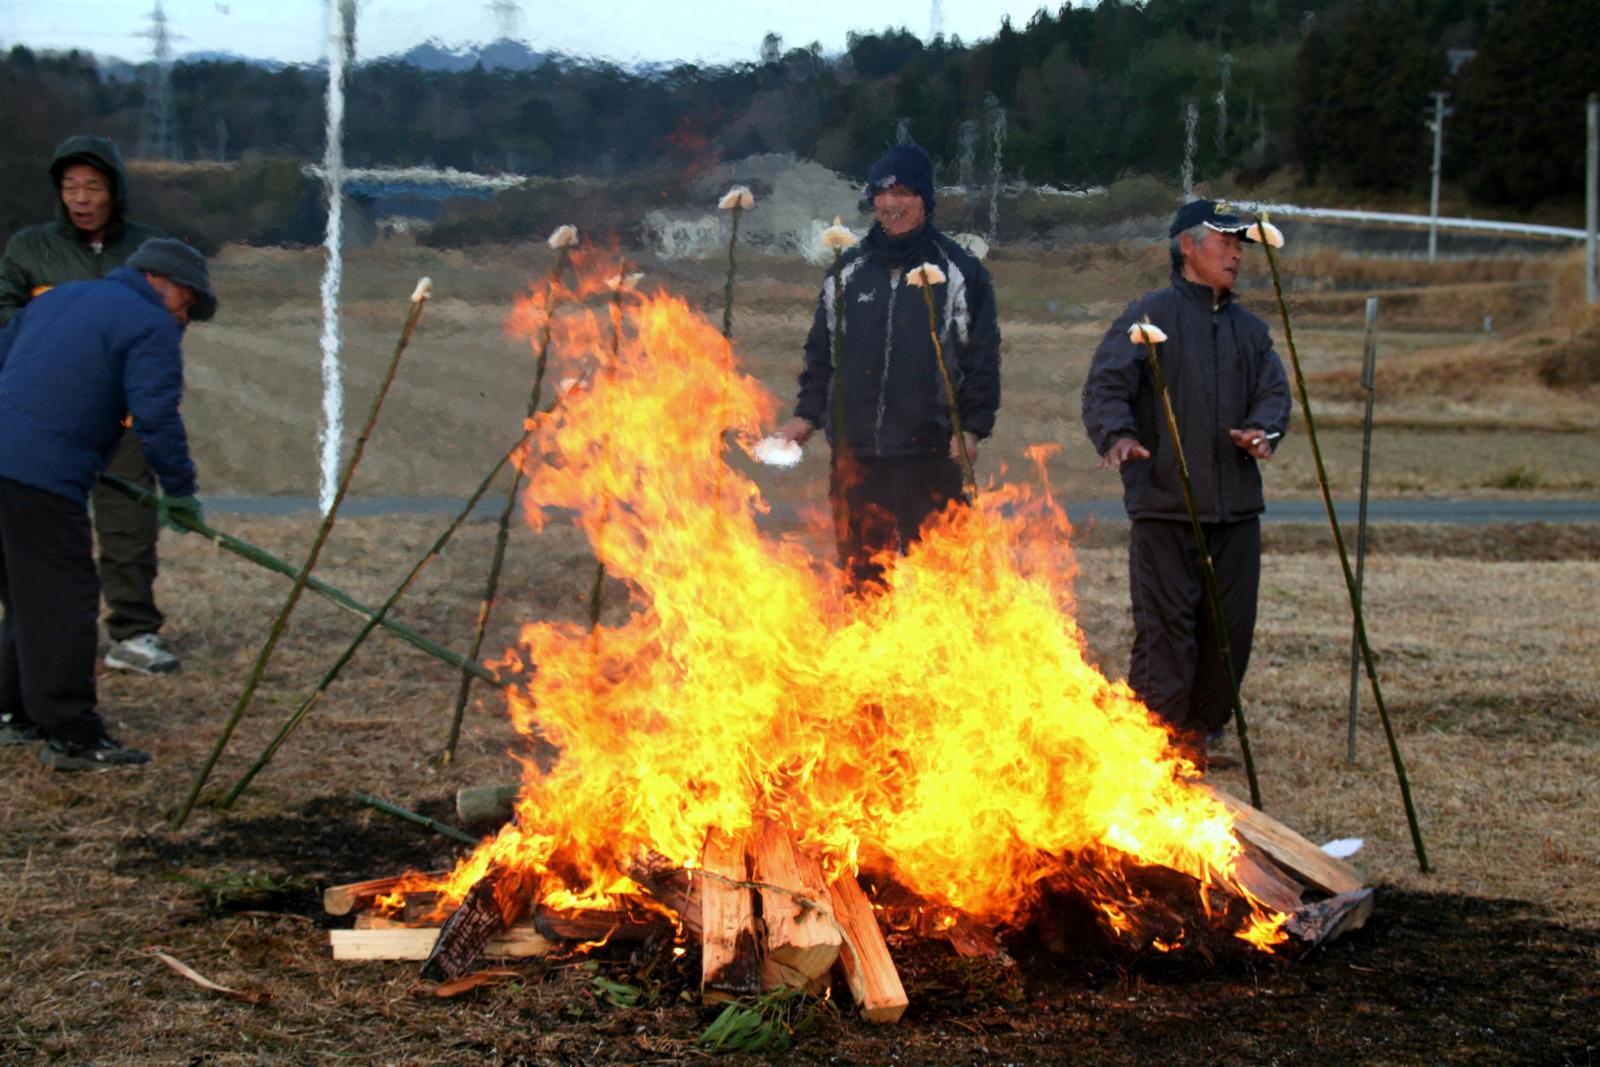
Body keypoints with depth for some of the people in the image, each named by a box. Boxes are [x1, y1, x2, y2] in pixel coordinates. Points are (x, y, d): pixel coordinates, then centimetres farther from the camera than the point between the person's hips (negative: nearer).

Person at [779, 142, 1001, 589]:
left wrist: (973, 426, -10)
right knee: (860, 568, 10)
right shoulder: (849, 271, 12)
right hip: (855, 452, 4)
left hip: (930, 452, -4)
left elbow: (982, 356, -1)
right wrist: (808, 414, 7)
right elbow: (821, 349, 17)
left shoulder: (960, 272, 1)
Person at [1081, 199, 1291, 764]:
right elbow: (1106, 384, -10)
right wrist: (1117, 435, -30)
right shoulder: (1151, 314, -1)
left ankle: (1202, 733, 23)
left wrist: (1263, 430, -13)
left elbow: (1274, 390, 10)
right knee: (1166, 625, -6)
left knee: (1231, 626, 9)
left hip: (1236, 504, 6)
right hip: (1164, 503, -6)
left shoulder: (1249, 329, 18)